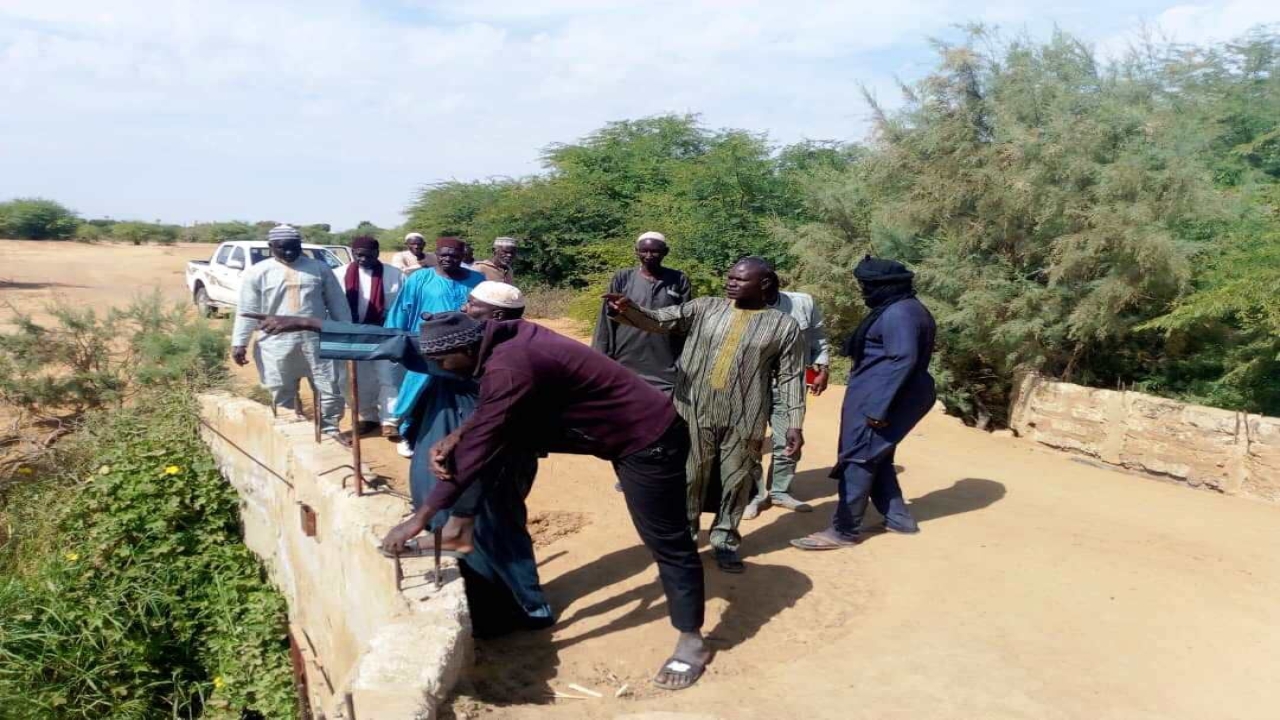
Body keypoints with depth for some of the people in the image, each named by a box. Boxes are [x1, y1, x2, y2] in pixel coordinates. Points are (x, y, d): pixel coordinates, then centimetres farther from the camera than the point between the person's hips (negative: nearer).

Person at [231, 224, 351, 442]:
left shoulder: (319, 268, 5)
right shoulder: (257, 273, 1)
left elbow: (337, 303, 9)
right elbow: (247, 311, 1)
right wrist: (239, 343, -4)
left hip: (317, 339, 1)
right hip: (277, 343, -1)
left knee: (329, 387, 5)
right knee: (282, 394, 8)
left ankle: (330, 428, 21)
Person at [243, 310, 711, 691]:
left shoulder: (510, 368, -29)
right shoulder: (503, 337, -1)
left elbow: (479, 451, -26)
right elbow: (493, 414, 8)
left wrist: (420, 518, -21)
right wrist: (453, 437, -11)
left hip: (649, 440, -9)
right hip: (629, 427, 9)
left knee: (666, 541, 4)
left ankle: (692, 643, 18)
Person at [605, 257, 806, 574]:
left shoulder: (783, 325, 1)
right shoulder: (705, 308, 3)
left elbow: (791, 377, 1)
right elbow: (659, 320, -6)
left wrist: (794, 424, -4)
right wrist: (628, 309, -25)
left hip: (743, 420, -1)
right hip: (694, 411, 1)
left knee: (736, 481, 10)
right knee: (691, 476, 12)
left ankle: (725, 540, 30)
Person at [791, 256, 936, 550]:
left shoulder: (898, 313, -18)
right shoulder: (903, 309, 15)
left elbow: (903, 360, -24)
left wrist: (879, 406, -26)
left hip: (877, 398, -11)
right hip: (878, 395, 11)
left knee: (858, 459, -5)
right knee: (876, 457, 18)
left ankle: (844, 530, 1)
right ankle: (898, 517, 27)